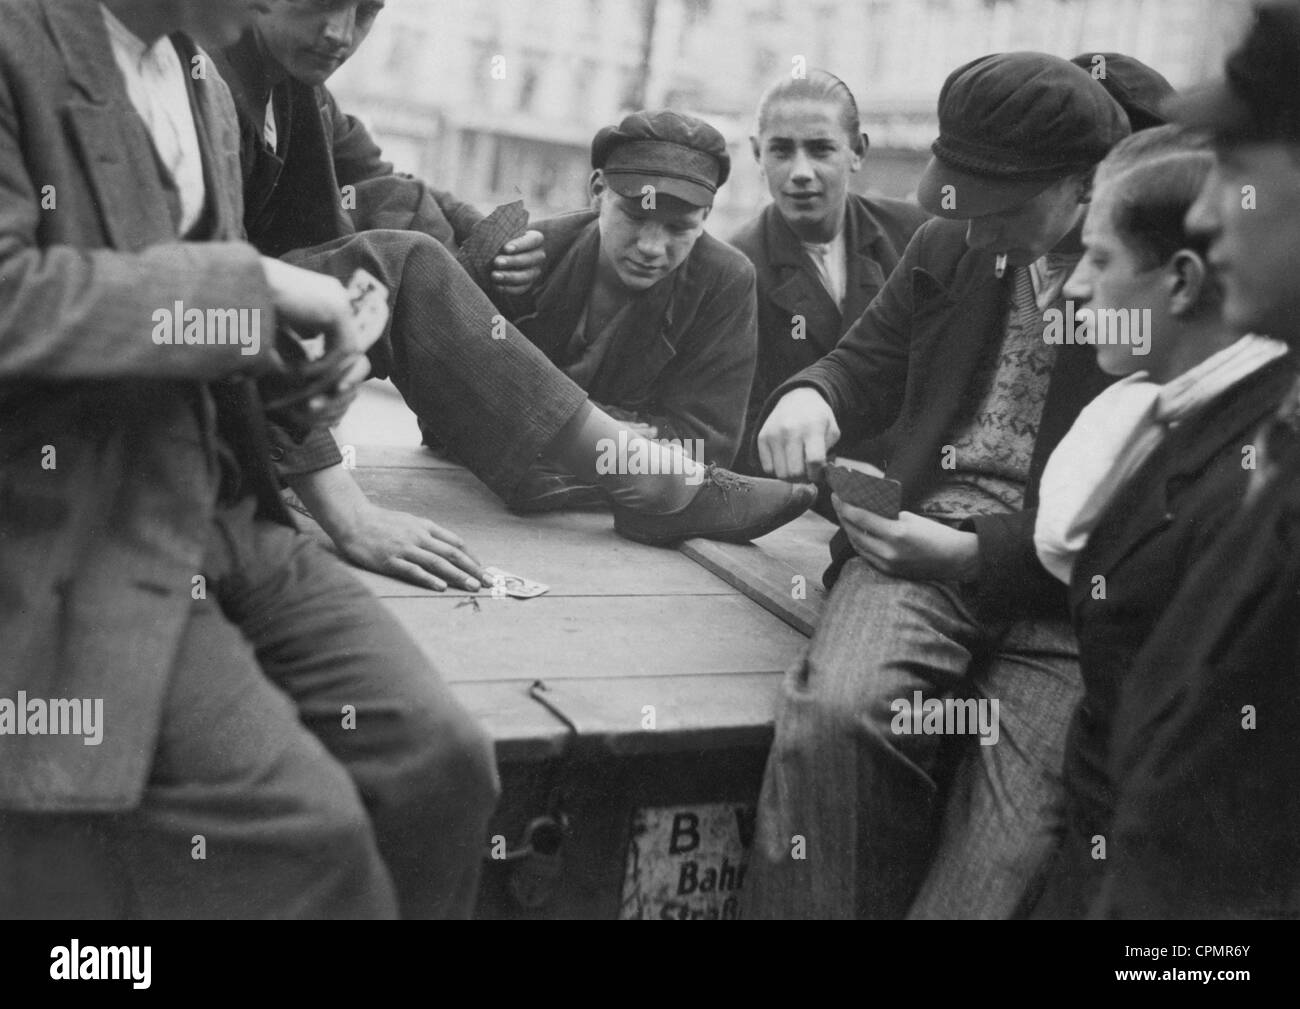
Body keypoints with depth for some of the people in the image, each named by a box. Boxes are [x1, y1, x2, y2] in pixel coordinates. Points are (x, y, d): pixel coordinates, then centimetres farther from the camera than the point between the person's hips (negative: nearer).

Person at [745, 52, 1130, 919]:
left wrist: (973, 554, -19)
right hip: (923, 543, 3)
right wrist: (812, 395, -3)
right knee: (833, 713, -29)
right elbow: (871, 362, 23)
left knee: (999, 857, -20)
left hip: (1067, 588, -3)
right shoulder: (948, 248, 11)